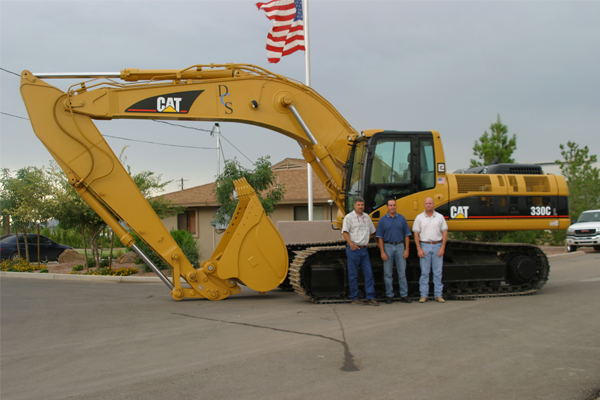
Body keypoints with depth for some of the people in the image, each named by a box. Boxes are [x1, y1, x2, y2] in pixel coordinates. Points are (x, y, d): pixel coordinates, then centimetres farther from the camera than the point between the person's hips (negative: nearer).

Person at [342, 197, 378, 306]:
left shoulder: (366, 217, 15)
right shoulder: (349, 217, -4)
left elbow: (372, 231, 26)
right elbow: (344, 232, -13)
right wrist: (351, 244, -26)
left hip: (364, 249, 6)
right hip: (354, 249, -6)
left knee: (369, 274, 1)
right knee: (353, 275, 0)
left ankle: (370, 298, 4)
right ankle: (354, 298, 8)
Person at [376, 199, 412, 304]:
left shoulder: (402, 219, 6)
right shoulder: (383, 220, 2)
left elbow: (406, 235, 7)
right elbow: (380, 237, 0)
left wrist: (406, 250, -1)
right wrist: (382, 252, -7)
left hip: (400, 246, 1)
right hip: (388, 247, -1)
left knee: (402, 272, 2)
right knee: (388, 273, 3)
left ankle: (404, 295, 8)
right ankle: (389, 296, 11)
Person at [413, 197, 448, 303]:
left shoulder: (440, 217, 6)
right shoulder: (419, 218, 4)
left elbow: (445, 232, 5)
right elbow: (416, 234, 3)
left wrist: (442, 248, -4)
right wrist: (419, 249, -6)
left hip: (437, 246, 1)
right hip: (425, 246, -1)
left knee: (438, 272, 3)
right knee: (424, 272, 1)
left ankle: (438, 295, 9)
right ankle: (424, 295, 6)